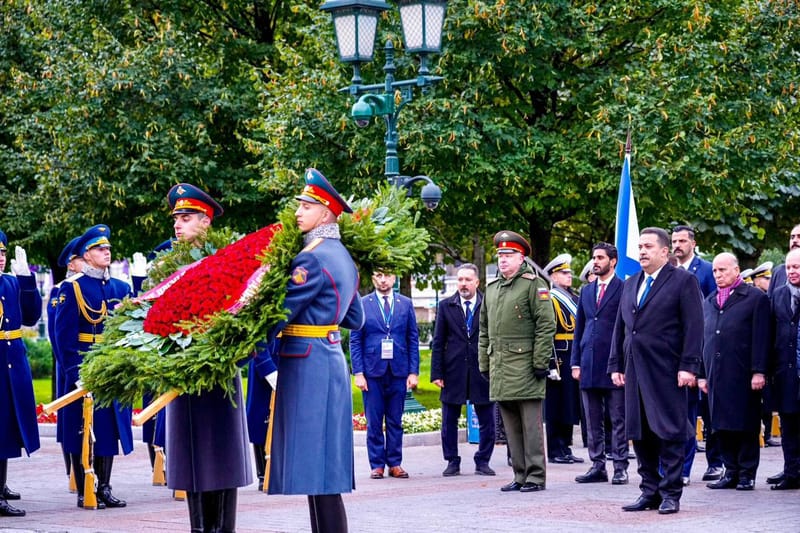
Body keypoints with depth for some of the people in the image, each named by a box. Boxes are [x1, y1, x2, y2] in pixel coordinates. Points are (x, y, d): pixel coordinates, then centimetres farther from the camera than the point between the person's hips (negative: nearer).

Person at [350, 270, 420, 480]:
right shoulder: (362, 304, 3)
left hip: (399, 371, 1)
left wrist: (413, 372, 0)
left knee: (395, 421, 5)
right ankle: (377, 464, 7)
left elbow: (413, 340, 8)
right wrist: (358, 373, -6)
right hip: (372, 370, -1)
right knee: (374, 422, 1)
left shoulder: (406, 304, 8)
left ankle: (395, 464, 11)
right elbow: (355, 341, 2)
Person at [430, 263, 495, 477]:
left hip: (482, 371, -1)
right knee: (449, 421, 6)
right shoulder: (446, 306, 6)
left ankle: (482, 461, 16)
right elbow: (438, 342, 5)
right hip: (453, 371, 1)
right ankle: (452, 461, 17)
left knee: (487, 422, 3)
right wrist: (436, 373, -2)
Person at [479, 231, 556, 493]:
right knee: (511, 427, 9)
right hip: (500, 368, 7)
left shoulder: (534, 284, -4)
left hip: (524, 368, -7)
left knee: (531, 426, -4)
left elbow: (546, 325, -9)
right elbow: (484, 330, 22)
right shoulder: (492, 288, 17)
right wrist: (484, 363, 17)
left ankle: (536, 476, 1)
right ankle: (520, 476, 15)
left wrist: (540, 362, -13)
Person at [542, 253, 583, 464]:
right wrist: (552, 365, -20)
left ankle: (565, 449, 17)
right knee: (556, 407, -4)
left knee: (570, 405, 11)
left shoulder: (573, 300, 17)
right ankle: (554, 451, 1)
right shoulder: (550, 300, -9)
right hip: (558, 360, -8)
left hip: (573, 362, 8)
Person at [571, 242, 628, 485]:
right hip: (589, 365, 6)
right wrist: (575, 362, 10)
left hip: (615, 364, -6)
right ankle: (598, 467, 13)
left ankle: (620, 467, 2)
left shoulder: (624, 289, -1)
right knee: (593, 421, 8)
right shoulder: (586, 291, 16)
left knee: (618, 419, -2)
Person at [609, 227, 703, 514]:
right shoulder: (631, 284, 17)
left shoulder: (683, 280, -2)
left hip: (667, 372, -6)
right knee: (640, 434, 7)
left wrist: (688, 366, -15)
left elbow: (693, 327, -8)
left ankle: (671, 494, 3)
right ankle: (650, 491, 15)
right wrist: (615, 366, 12)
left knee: (670, 433, -2)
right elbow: (620, 327, 19)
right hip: (635, 372, 6)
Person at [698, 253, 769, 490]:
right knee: (722, 426, 5)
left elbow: (761, 338, -5)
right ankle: (731, 471, 13)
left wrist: (758, 372, -12)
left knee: (746, 425, 0)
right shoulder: (709, 302, 17)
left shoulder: (755, 298, 0)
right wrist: (702, 373, 12)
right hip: (716, 375, 5)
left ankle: (747, 473, 6)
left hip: (742, 375, -5)